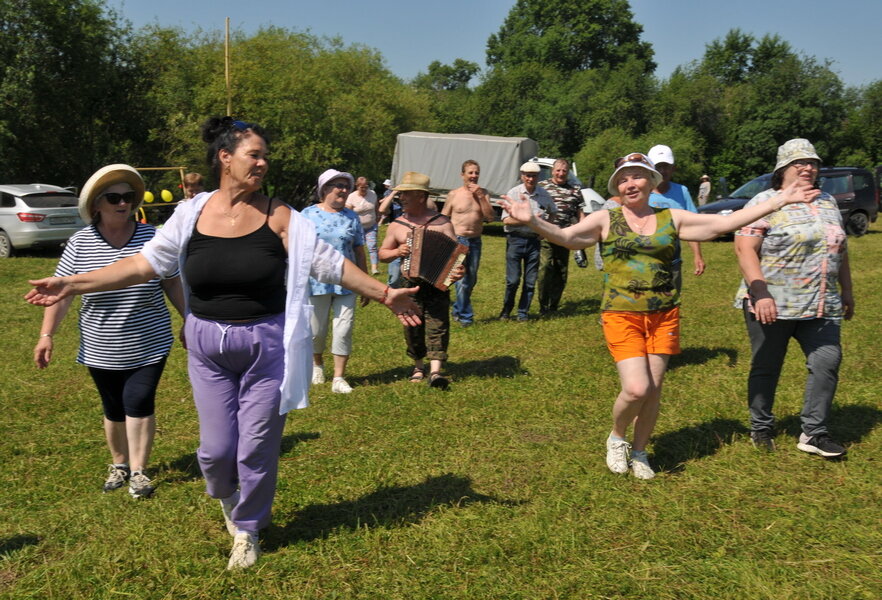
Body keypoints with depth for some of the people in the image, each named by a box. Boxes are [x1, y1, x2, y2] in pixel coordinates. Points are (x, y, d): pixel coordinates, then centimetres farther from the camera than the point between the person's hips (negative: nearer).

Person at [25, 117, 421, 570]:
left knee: (257, 447, 7)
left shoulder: (279, 217, -7)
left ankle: (247, 530, 33)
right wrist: (71, 284, 0)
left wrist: (384, 294, -4)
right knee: (216, 447, 6)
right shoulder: (191, 215, -2)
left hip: (267, 344, -1)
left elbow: (329, 263, -3)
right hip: (208, 346, 1)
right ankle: (224, 496, 44)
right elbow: (145, 263, 2)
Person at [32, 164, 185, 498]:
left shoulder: (151, 237, -5)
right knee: (114, 410, 12)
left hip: (149, 347, -1)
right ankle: (119, 464, 31)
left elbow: (173, 283, 3)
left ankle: (138, 471, 8)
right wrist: (47, 335, -7)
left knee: (139, 404, -5)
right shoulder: (80, 243, -5)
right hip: (101, 351, 1)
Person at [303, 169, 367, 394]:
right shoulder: (309, 214, 0)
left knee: (344, 329, -2)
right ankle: (317, 364, 37)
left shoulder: (352, 217, 7)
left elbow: (359, 252, 10)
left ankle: (339, 378, 5)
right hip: (317, 283, -1)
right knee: (316, 330, 9)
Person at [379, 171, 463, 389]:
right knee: (412, 327, 6)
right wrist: (397, 252, -7)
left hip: (438, 283, -2)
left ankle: (436, 371, -11)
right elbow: (382, 253, 15)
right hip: (410, 285, 2)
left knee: (438, 324, -9)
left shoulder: (442, 222, 1)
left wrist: (458, 269, -22)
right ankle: (418, 366, 25)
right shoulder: (397, 225, 9)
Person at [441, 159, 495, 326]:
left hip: (475, 241, 4)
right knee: (462, 279, -10)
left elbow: (490, 217, -5)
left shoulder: (483, 193, 5)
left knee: (471, 280, 13)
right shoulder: (454, 194, -1)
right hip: (457, 240, -4)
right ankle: (465, 316, 1)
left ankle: (458, 310, 31)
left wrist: (480, 196, -12)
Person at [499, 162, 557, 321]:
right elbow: (506, 220, -10)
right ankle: (506, 311, 15)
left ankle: (523, 313, 17)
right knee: (513, 280, -5)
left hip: (534, 240, 3)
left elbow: (553, 212, 25)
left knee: (530, 281, 5)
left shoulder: (543, 194, 7)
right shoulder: (514, 193, -3)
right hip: (516, 239, -3)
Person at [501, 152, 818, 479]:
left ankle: (639, 453, 28)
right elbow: (566, 236, -15)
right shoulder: (606, 220, 1)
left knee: (653, 389, 6)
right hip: (622, 315, -3)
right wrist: (532, 221, -33)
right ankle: (616, 438, 19)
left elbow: (725, 222, 7)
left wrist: (781, 200, 5)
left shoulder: (672, 218, 9)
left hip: (664, 315, 3)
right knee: (636, 388, -13)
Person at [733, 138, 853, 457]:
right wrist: (761, 293, -22)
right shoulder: (765, 202, -6)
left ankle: (813, 433, 10)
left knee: (827, 362, -1)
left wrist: (847, 290, 21)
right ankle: (761, 429, 22)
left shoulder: (827, 202, 15)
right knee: (766, 368, 6)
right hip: (772, 305, -5)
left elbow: (840, 249, 22)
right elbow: (744, 248, -14)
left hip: (822, 306, 6)